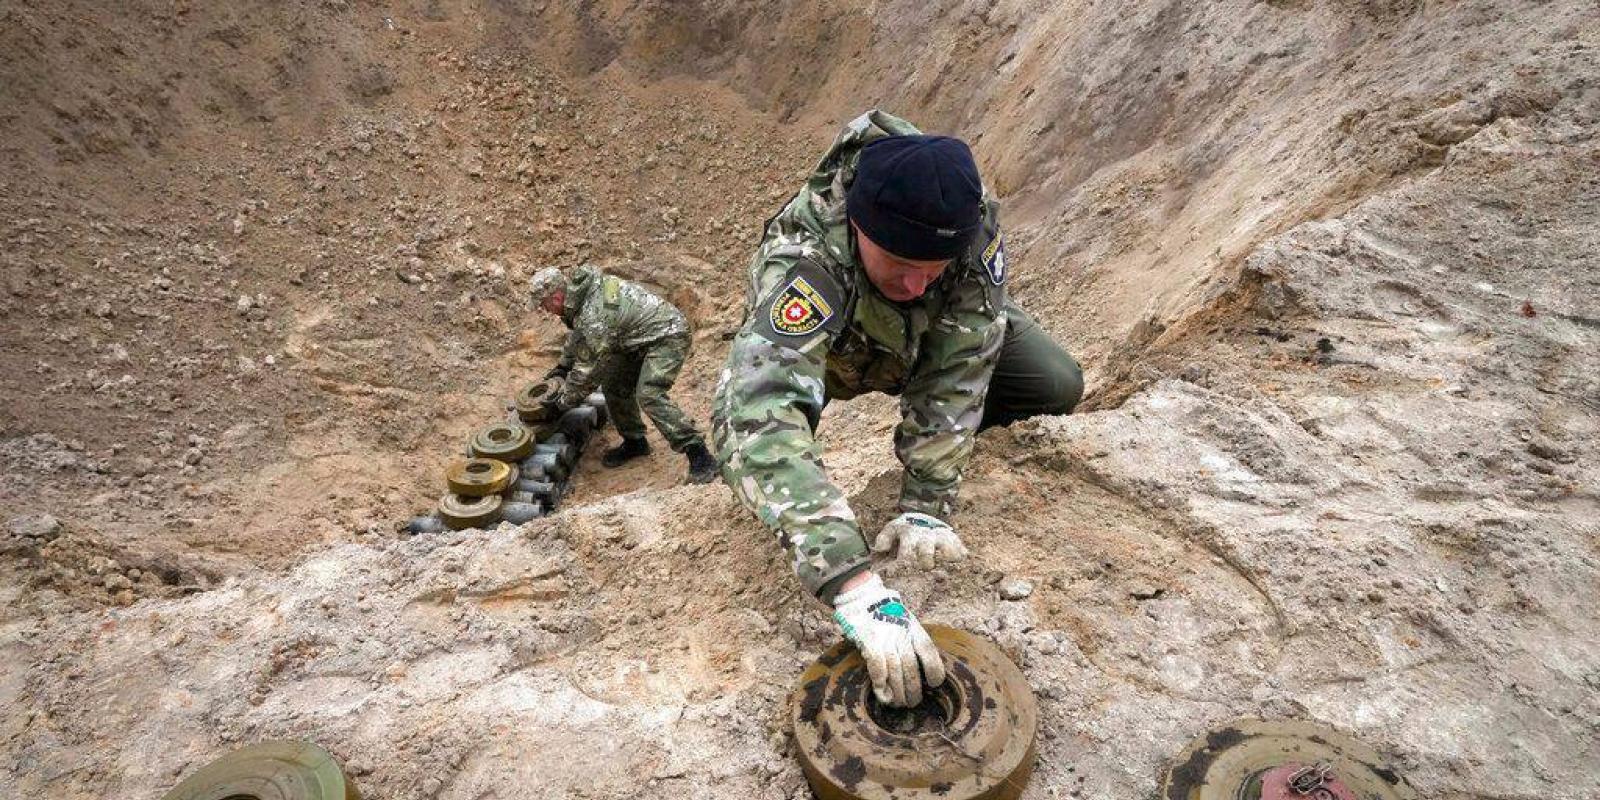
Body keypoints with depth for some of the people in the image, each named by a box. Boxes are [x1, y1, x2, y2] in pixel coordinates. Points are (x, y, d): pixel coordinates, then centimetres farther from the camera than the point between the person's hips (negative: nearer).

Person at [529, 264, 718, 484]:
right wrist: (562, 367, 22)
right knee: (613, 384, 10)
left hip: (667, 336, -10)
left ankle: (699, 456, -20)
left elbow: (587, 370, -21)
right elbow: (576, 336, 22)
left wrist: (562, 403, -8)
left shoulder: (594, 317, -28)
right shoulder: (583, 288, 2)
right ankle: (634, 442, 26)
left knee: (649, 395, -23)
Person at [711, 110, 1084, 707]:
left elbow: (954, 370, -31)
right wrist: (854, 585, -67)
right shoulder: (801, 257, -46)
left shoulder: (974, 225, -36)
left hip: (930, 344, 1)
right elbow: (759, 417, -58)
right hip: (822, 349, -1)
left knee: (1056, 386, -15)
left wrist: (926, 506, -36)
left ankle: (947, 440, 14)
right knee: (742, 416, -25)